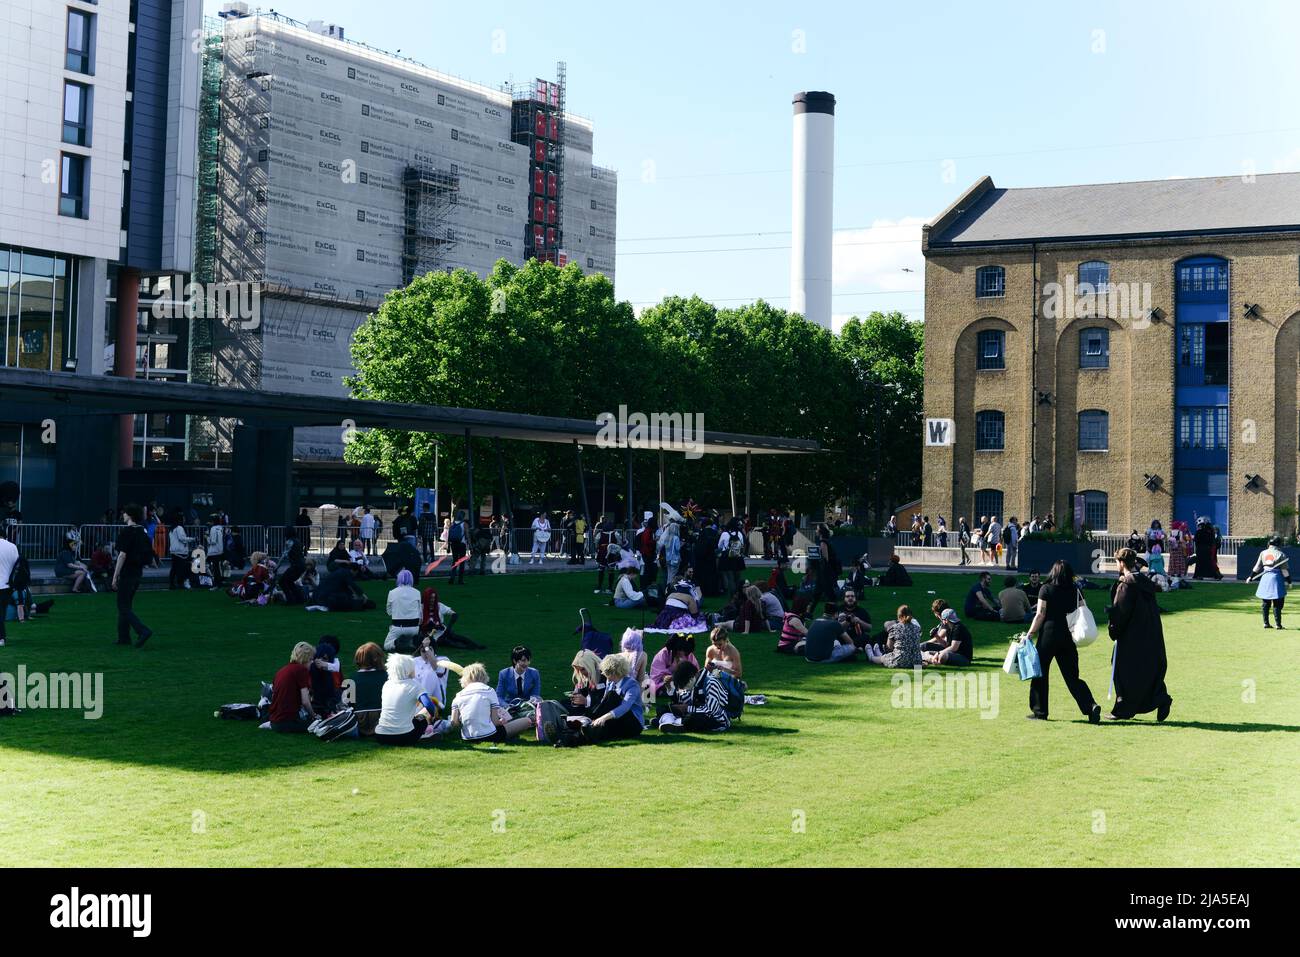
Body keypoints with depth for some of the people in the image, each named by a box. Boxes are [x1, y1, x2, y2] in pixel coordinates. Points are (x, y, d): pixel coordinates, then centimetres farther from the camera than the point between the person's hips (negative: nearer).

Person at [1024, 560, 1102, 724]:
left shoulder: (1046, 589, -6)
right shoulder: (1075, 591, 5)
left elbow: (1040, 615, -9)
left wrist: (1030, 634, -3)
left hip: (1048, 634, -4)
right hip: (1068, 637, 4)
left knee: (1040, 673, 8)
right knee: (1072, 676, 7)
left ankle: (1039, 711, 11)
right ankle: (1091, 706, -10)